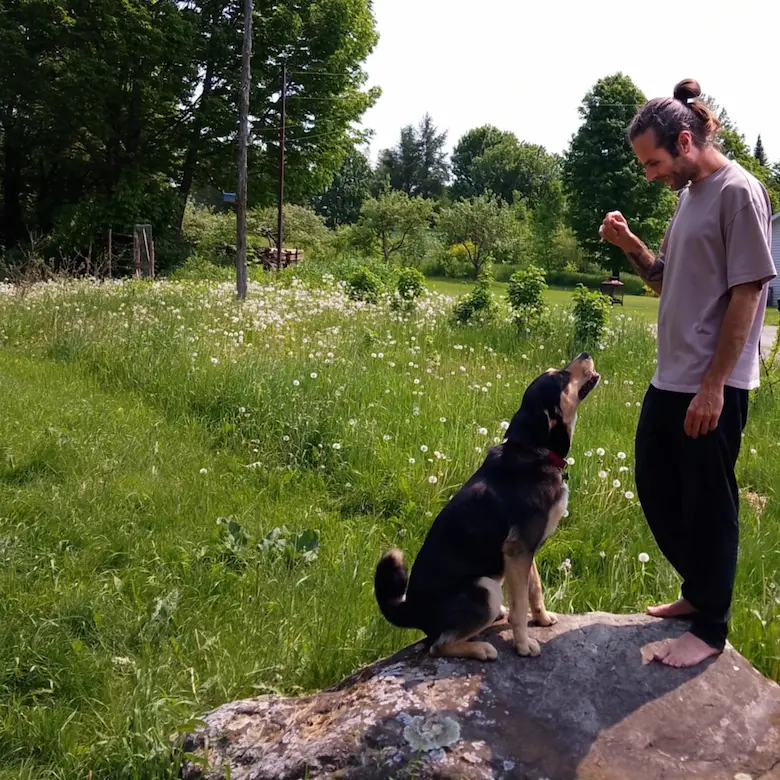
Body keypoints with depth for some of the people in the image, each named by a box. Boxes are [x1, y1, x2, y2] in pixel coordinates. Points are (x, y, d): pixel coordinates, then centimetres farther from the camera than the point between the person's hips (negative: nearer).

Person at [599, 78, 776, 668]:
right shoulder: (690, 195, 13)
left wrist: (713, 386, -20)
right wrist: (632, 246, 1)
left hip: (712, 387, -9)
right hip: (670, 378, 9)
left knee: (709, 503, 3)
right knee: (657, 491, 17)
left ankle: (711, 627, 19)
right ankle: (699, 592, 35)